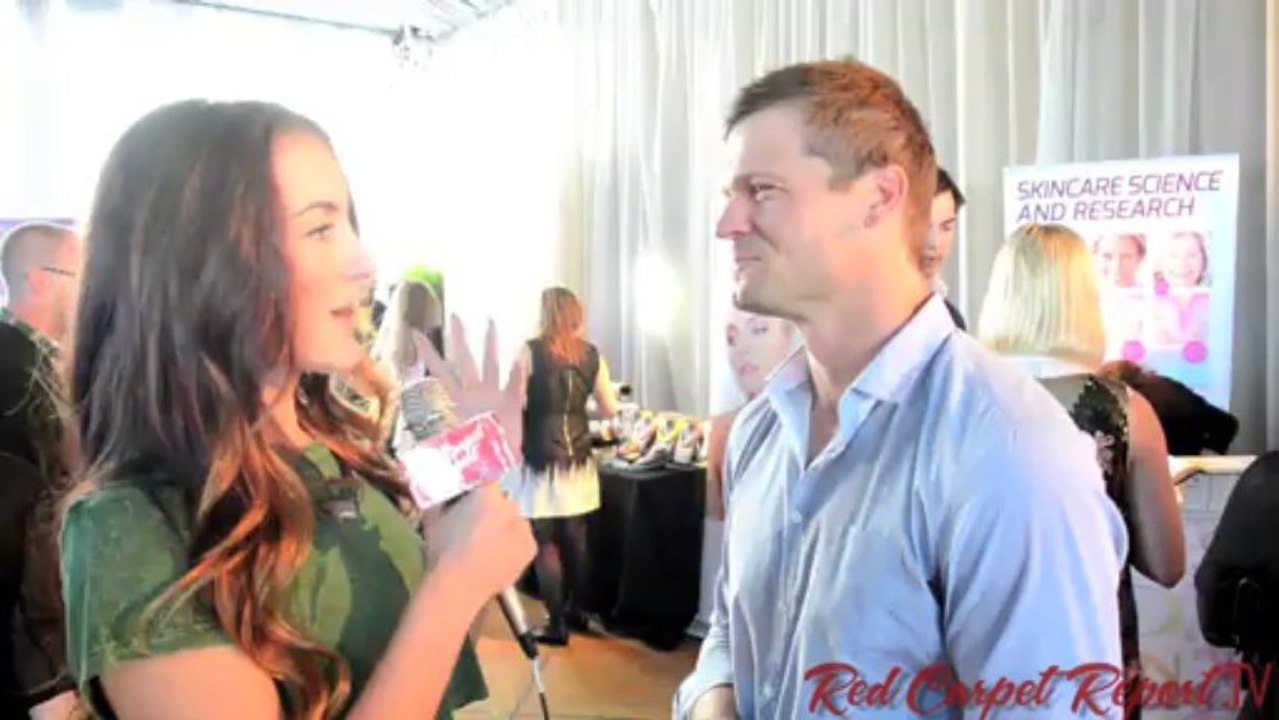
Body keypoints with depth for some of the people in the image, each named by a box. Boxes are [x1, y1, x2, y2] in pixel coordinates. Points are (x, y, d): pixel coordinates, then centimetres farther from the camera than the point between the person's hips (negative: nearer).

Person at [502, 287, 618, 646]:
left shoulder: (531, 351, -8)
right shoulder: (592, 355, 3)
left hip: (541, 459, -4)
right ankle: (577, 610, 27)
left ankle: (556, 624, 8)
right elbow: (609, 409, 7)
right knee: (576, 538, 14)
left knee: (545, 543, 3)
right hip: (578, 458, 4)